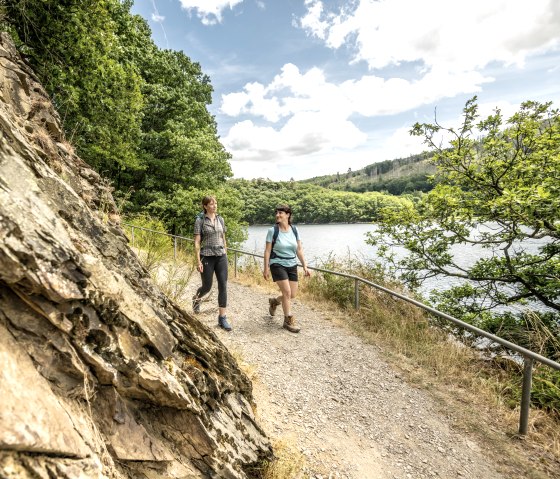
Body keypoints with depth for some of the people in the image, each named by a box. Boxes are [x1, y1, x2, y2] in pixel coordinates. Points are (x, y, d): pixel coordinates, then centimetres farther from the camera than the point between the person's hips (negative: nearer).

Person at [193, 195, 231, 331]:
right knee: (207, 286, 8)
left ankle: (222, 318, 6)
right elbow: (197, 242, -8)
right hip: (207, 257, -4)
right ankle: (196, 298, 44)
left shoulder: (220, 219, 8)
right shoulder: (200, 220, -5)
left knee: (223, 287, -3)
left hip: (221, 256, 4)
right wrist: (198, 261, -13)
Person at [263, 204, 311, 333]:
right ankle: (288, 321, 4)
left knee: (293, 294, 6)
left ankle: (274, 301, 37)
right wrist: (266, 268, -8)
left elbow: (299, 249, 3)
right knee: (287, 292, -13)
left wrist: (305, 266, -1)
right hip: (277, 265, -4)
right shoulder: (272, 231, -8)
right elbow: (267, 251, -6)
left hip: (292, 265, 4)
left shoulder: (294, 230, 1)